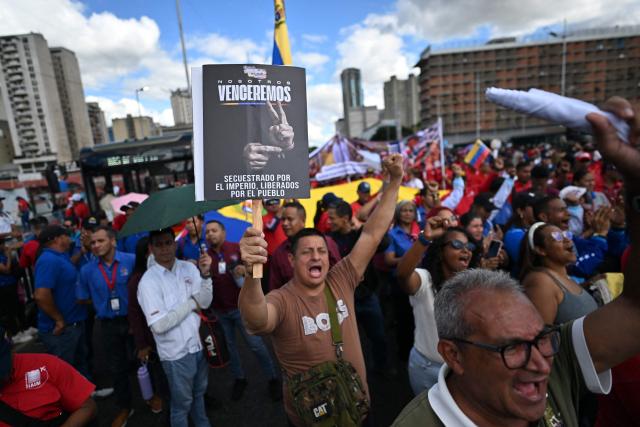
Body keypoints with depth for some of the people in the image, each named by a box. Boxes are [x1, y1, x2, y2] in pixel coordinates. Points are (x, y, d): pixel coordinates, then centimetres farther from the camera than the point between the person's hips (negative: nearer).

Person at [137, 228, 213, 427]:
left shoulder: (189, 267, -3)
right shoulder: (148, 281, -16)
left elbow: (205, 302, -9)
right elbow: (159, 325, -23)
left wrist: (205, 274, -24)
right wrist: (191, 303, -16)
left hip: (199, 344, 5)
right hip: (176, 352, -5)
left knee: (199, 392, 27)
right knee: (182, 402, 16)